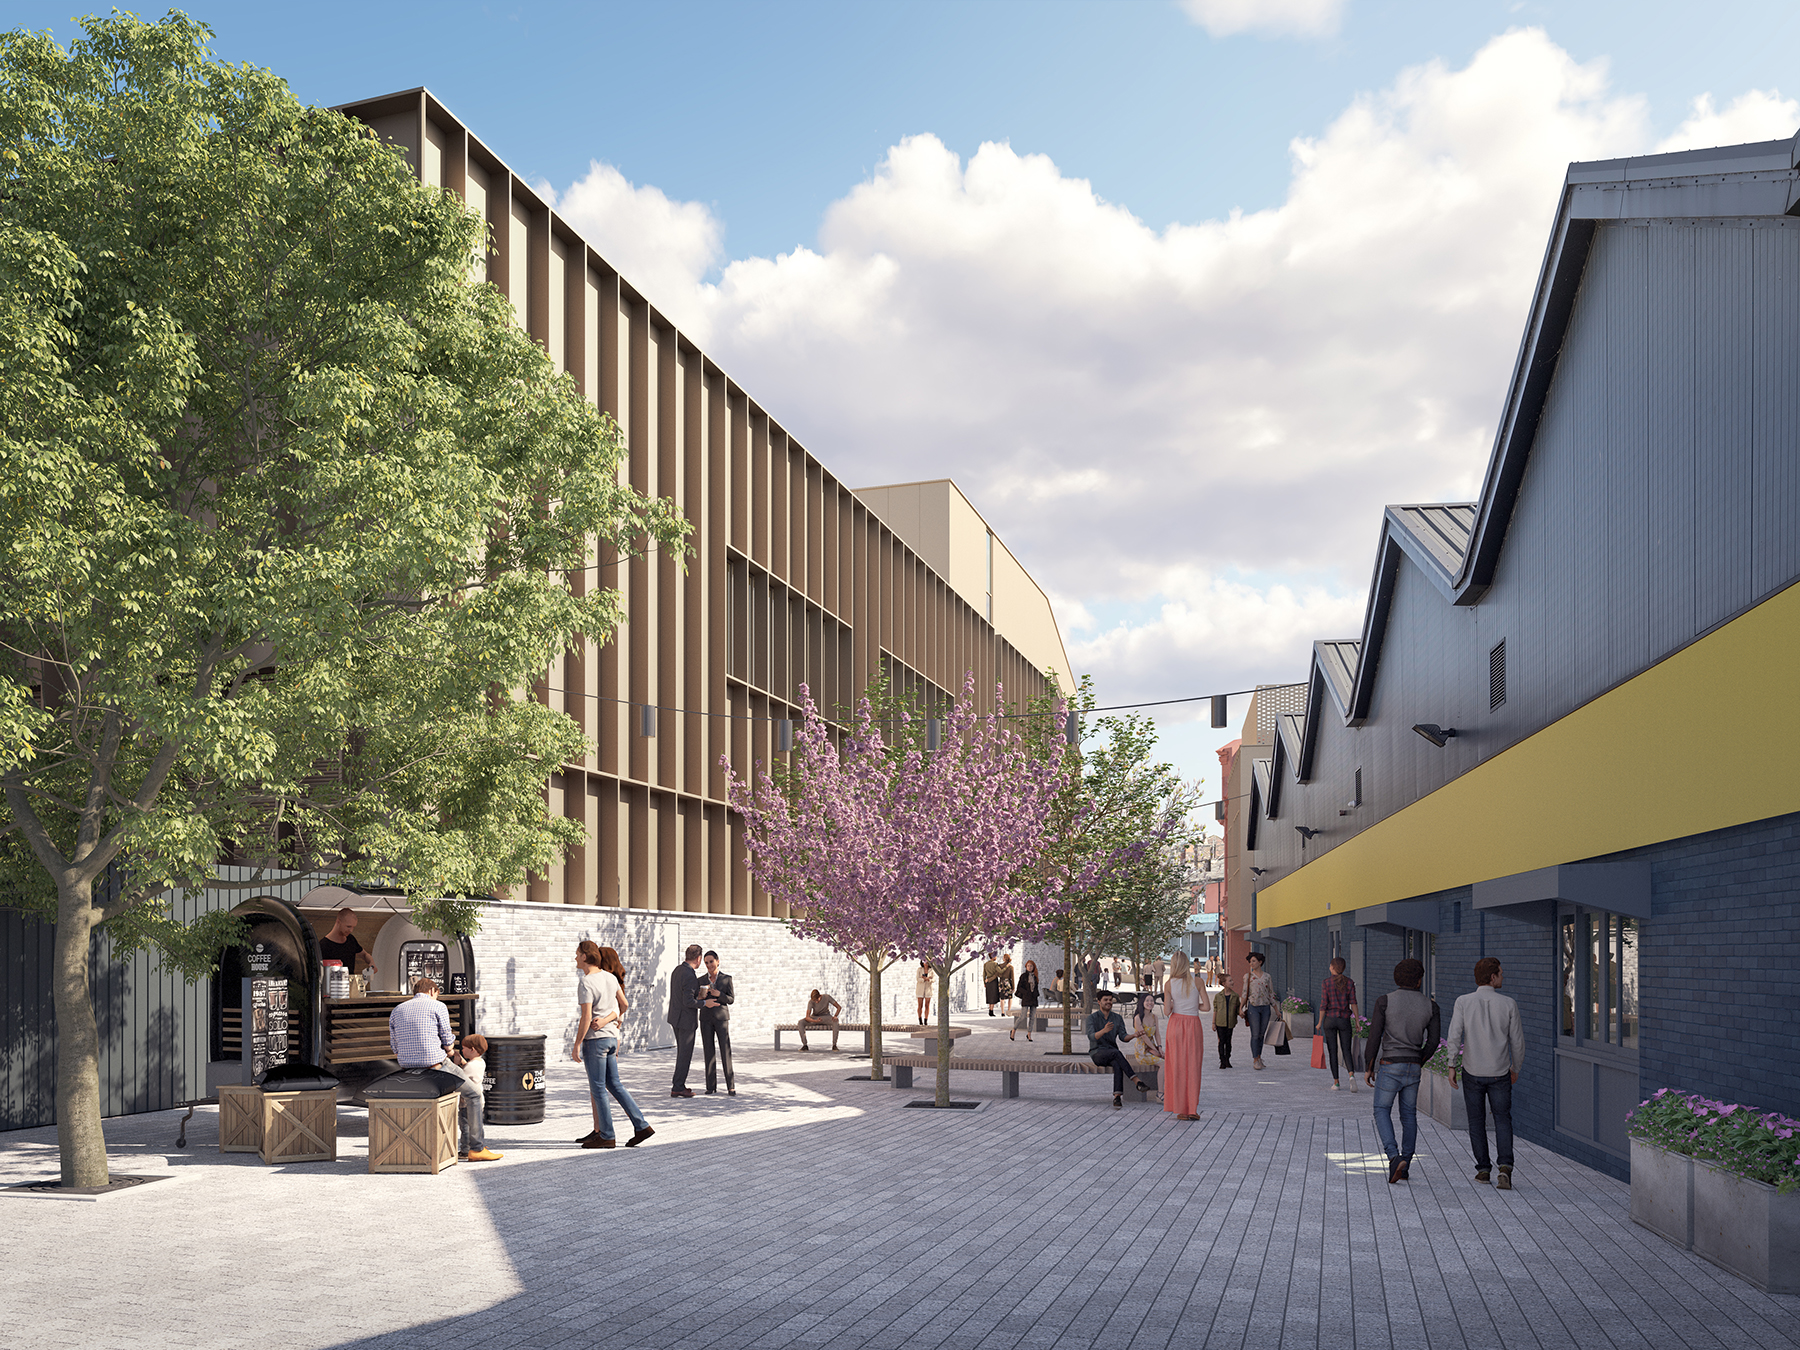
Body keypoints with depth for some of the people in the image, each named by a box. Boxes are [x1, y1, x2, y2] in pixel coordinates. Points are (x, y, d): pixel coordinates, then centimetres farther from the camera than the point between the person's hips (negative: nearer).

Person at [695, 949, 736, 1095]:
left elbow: (731, 1000, -3)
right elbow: (695, 1002, 6)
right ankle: (711, 1087, 5)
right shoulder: (701, 981, 6)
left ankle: (731, 1087, -2)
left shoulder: (726, 979, 1)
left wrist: (719, 994, -21)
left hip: (721, 1018, -2)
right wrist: (700, 998, -17)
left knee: (725, 1051, -7)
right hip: (706, 1019, 2)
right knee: (709, 1052, 0)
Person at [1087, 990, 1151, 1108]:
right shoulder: (1092, 1018, -4)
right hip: (1096, 1053, -4)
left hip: (1111, 1053, 4)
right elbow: (1091, 1037, -20)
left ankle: (1117, 1097, -46)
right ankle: (1137, 1081, -42)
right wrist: (1104, 1030, -39)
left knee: (1117, 1064, -34)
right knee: (1117, 1053, -35)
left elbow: (1123, 1037, -1)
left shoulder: (1118, 1018, 10)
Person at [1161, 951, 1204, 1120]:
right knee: (1193, 1066, 4)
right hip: (1193, 1024, -1)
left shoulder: (1169, 984, -3)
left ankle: (1180, 1109, 6)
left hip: (1176, 1023, 1)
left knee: (1177, 1067, 6)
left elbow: (1167, 1011, -7)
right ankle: (1193, 1109, 2)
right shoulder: (1197, 982, -4)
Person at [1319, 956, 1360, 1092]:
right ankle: (1351, 1075, -18)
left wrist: (1320, 1023, 0)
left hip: (1330, 1019, -1)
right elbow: (1353, 1002, -6)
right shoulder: (1350, 982, -1)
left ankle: (1335, 1082, 7)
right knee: (1346, 1050, 8)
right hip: (1344, 1020, 1)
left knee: (1332, 1052, 8)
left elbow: (1323, 1004, -8)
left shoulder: (1326, 982, -7)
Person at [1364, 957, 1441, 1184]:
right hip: (1413, 1067, 3)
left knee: (1382, 1111, 9)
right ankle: (1404, 1166, 19)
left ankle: (1394, 1157, -12)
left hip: (1390, 1065, -3)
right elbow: (1433, 1041, 3)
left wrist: (1369, 1068, 1)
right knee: (1408, 1115, 16)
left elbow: (1374, 1037, -10)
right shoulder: (1430, 1005, -1)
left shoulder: (1384, 1001, -10)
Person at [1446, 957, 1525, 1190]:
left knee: (1477, 1120, 15)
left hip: (1472, 1072, 0)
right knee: (1502, 1120, 9)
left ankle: (1483, 1169, 18)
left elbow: (1455, 1035, -14)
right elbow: (1517, 1041, -1)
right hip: (1500, 1074, 0)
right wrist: (1516, 1069, 15)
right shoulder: (1508, 1004, -6)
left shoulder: (1463, 1002, -7)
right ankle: (1505, 1167, -10)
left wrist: (1451, 1067, -8)